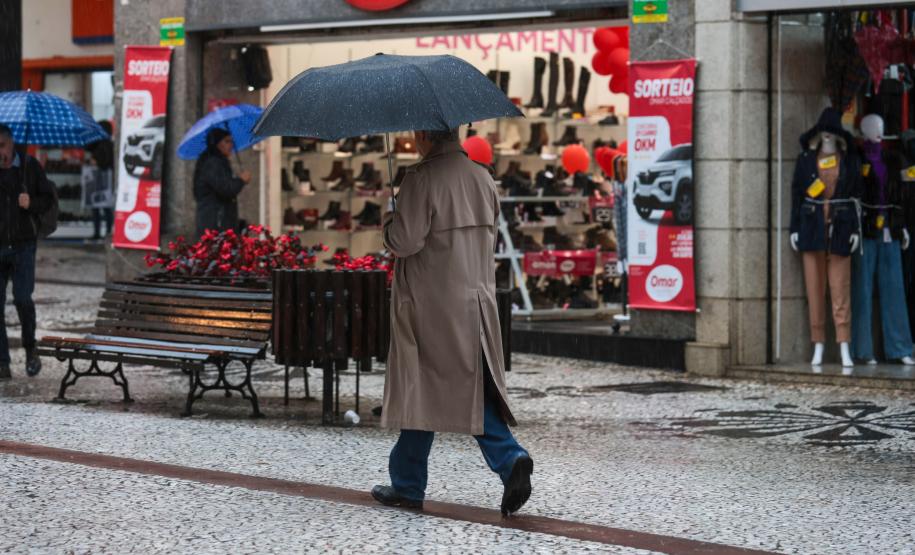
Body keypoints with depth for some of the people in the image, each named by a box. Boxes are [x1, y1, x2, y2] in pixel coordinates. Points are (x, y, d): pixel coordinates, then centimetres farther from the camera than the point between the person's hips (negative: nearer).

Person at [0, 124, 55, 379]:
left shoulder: (30, 167, 0)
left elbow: (48, 198, 7)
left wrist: (32, 203, -13)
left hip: (23, 245, 0)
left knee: (22, 299, -9)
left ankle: (30, 348, 17)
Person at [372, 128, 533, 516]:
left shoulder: (422, 179, -14)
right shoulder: (482, 177, 9)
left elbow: (406, 240, -17)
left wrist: (388, 222, 3)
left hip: (430, 304, -6)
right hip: (476, 299, 6)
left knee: (422, 391, 4)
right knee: (474, 390, 10)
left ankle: (408, 486, 13)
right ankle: (509, 458, -10)